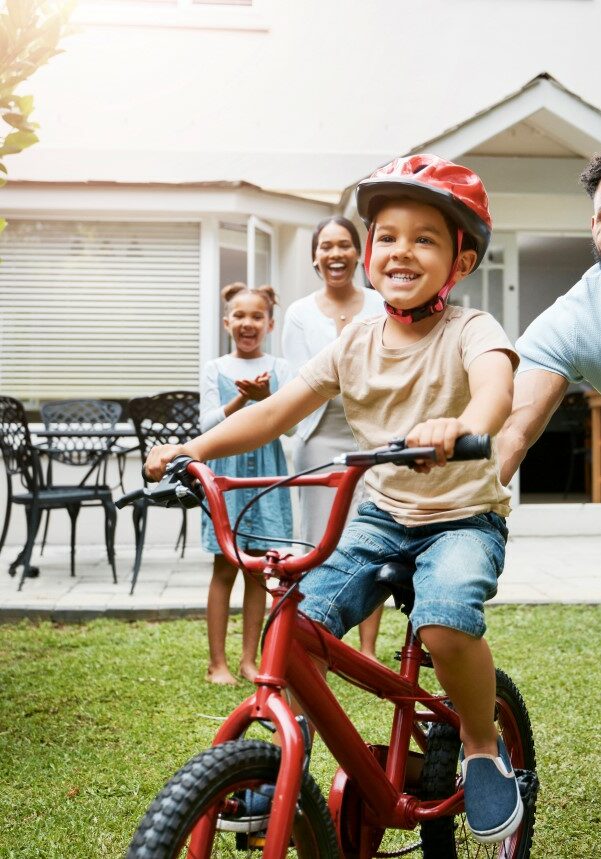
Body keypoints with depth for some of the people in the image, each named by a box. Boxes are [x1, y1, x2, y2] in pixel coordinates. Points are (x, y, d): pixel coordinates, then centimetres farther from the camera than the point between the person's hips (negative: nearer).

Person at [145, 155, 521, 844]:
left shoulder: (469, 330, -12)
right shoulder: (356, 343, 2)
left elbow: (495, 380, -35)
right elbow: (278, 409, 0)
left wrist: (461, 427, -59)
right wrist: (196, 447, -14)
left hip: (463, 516, -4)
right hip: (381, 513, 4)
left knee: (446, 621, -33)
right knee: (298, 618, -15)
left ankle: (483, 748, -4)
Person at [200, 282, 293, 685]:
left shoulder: (279, 368, 6)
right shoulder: (216, 369, 5)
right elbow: (208, 424, -3)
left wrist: (265, 396, -23)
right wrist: (242, 398, -18)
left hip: (266, 469, 1)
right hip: (227, 468, -1)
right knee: (225, 567, 0)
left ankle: (250, 659, 14)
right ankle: (218, 662, 6)